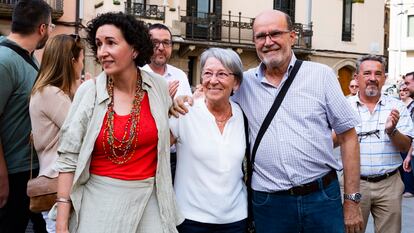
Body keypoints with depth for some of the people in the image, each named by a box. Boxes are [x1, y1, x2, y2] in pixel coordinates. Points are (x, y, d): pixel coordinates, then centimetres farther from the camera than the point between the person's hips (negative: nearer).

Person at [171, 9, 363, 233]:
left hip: (322, 197, -1)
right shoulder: (245, 82, 4)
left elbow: (347, 136, 1)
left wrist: (352, 199, -1)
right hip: (268, 203, 1)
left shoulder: (321, 75, -1)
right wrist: (182, 101, -5)